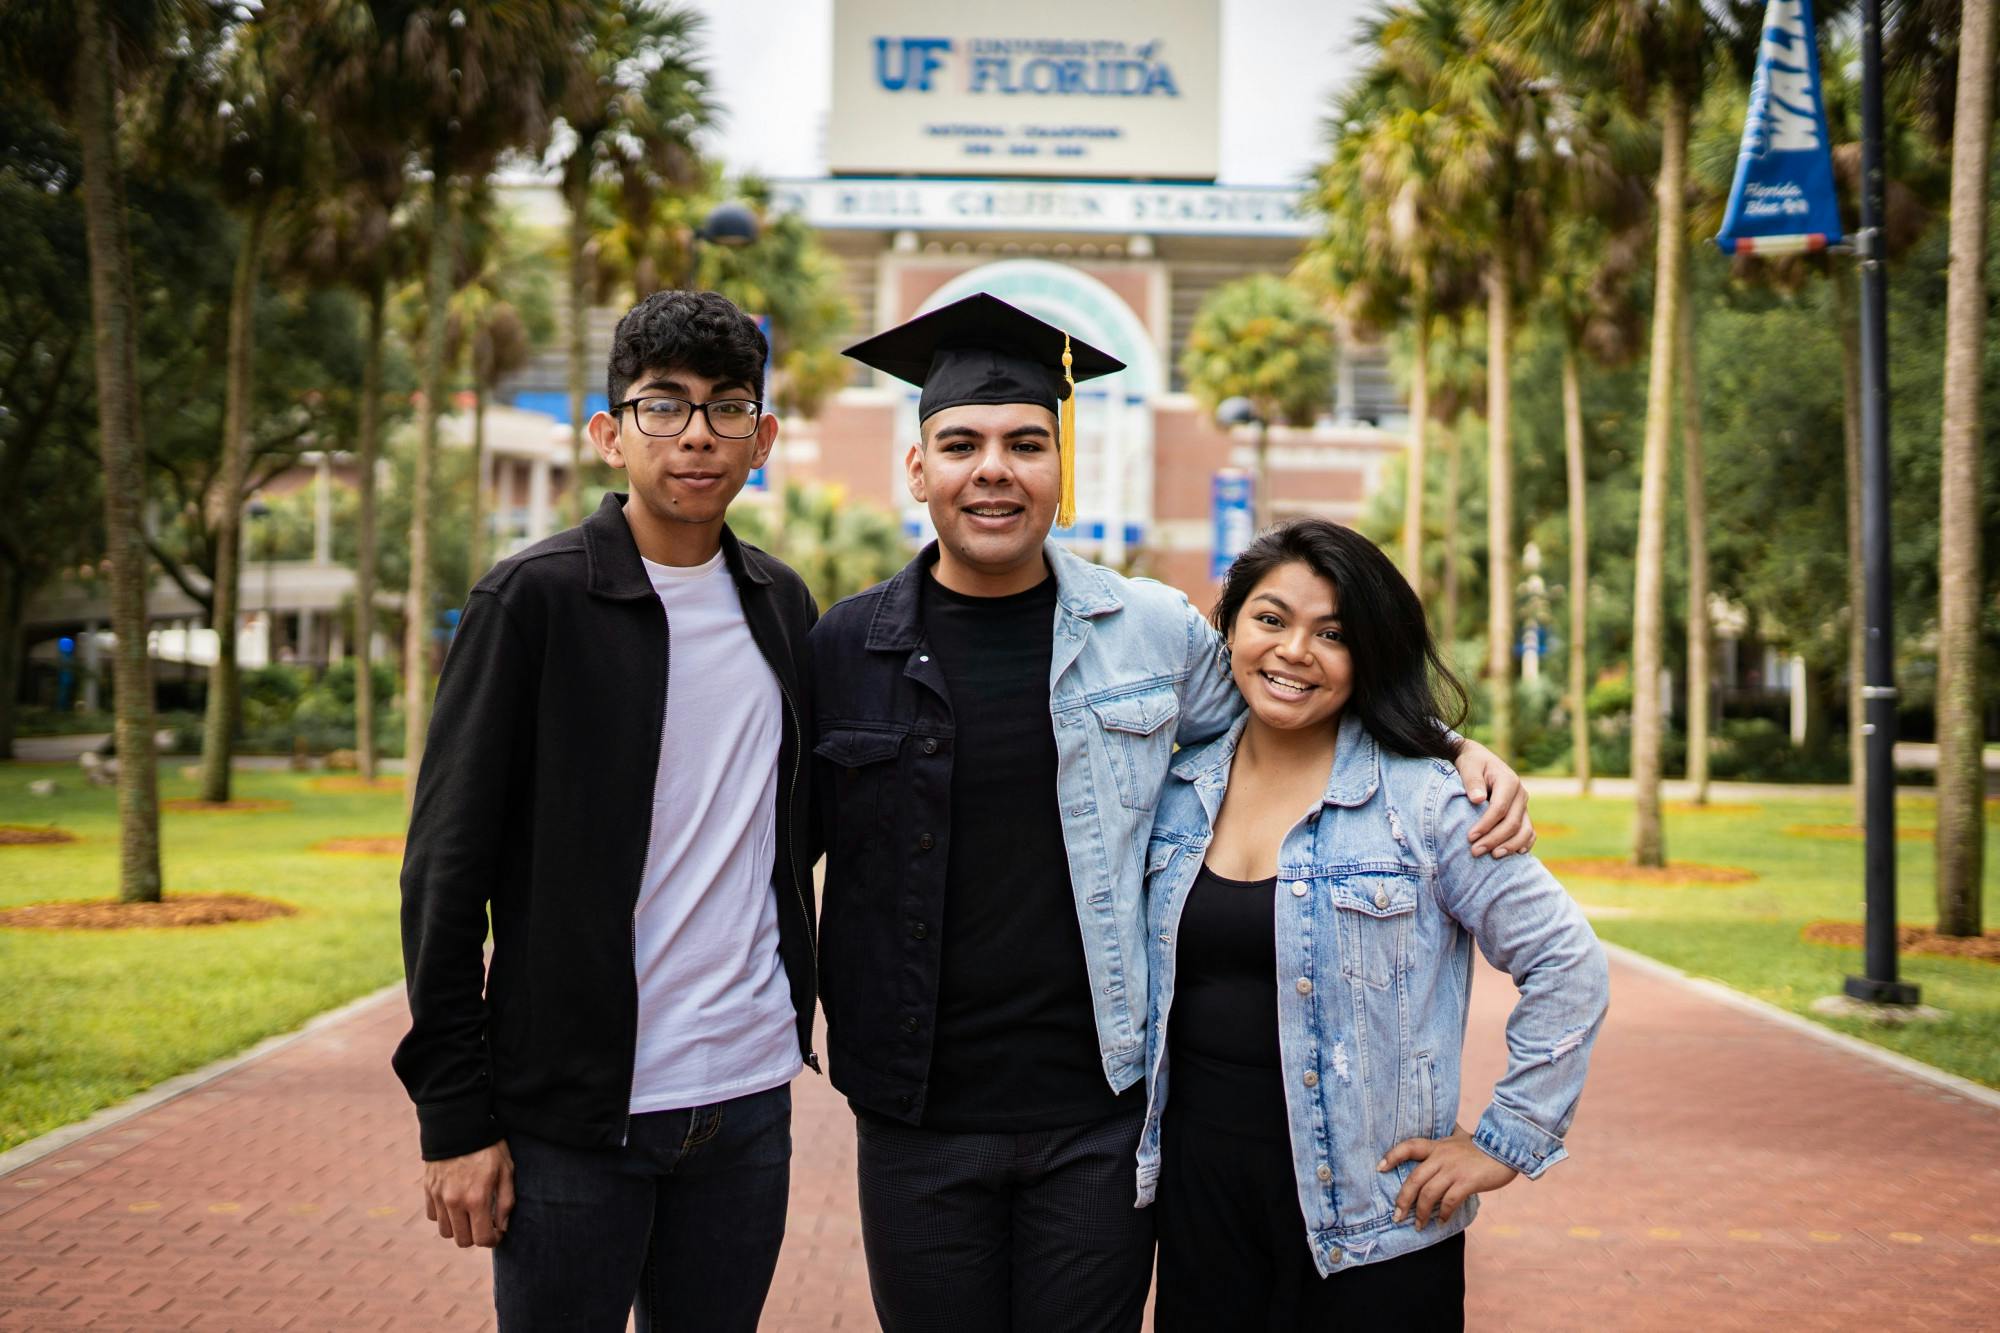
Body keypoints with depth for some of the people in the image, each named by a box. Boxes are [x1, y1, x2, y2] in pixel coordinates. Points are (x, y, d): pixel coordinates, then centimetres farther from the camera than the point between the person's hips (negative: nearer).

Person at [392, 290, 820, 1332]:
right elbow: (446, 871, -7)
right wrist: (456, 1119, -9)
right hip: (573, 1113, -4)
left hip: (747, 1099, 5)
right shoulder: (534, 601, -7)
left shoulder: (780, 604, 9)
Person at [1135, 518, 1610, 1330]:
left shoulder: (1422, 800, -9)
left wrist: (1507, 1142, -7)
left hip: (1364, 1224, -4)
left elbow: (1565, 962, -7)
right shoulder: (1179, 789, 5)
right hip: (1197, 1193, 4)